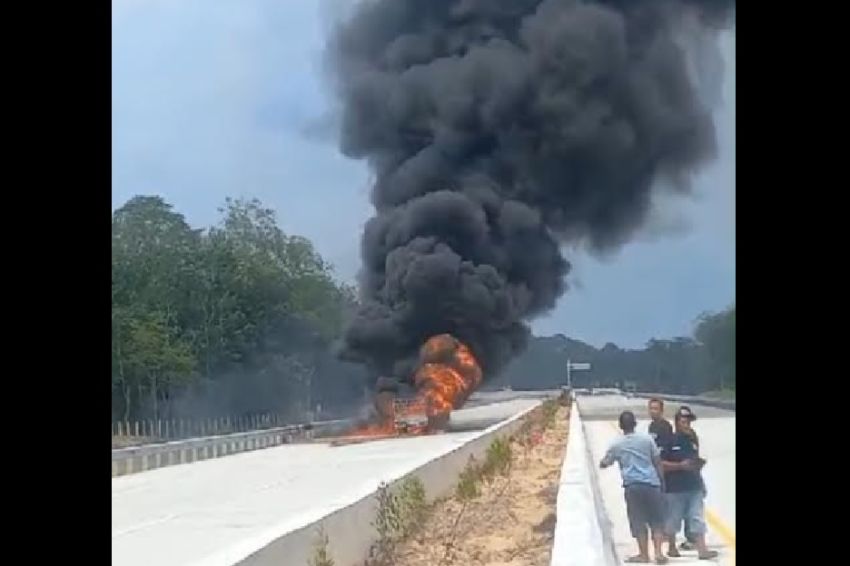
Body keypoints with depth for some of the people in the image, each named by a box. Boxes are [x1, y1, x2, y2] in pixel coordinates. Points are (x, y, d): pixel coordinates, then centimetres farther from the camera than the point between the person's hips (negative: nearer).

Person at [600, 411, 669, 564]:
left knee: (638, 521, 6)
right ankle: (659, 553, 2)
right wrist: (662, 482, 12)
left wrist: (602, 462, 38)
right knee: (656, 520, 8)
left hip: (632, 486, 0)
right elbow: (658, 463, 4)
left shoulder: (616, 444, 4)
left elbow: (604, 464, 15)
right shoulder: (647, 439, 2)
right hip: (651, 483, 0)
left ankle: (644, 554, 8)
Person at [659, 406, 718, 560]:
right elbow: (661, 464, -13)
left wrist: (699, 463, 2)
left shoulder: (692, 440, 11)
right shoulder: (669, 441, -8)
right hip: (675, 488, -5)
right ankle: (672, 547, 23)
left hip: (694, 486, 5)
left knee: (697, 518, 0)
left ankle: (702, 550, -2)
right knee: (673, 519, 6)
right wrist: (681, 465, -19)